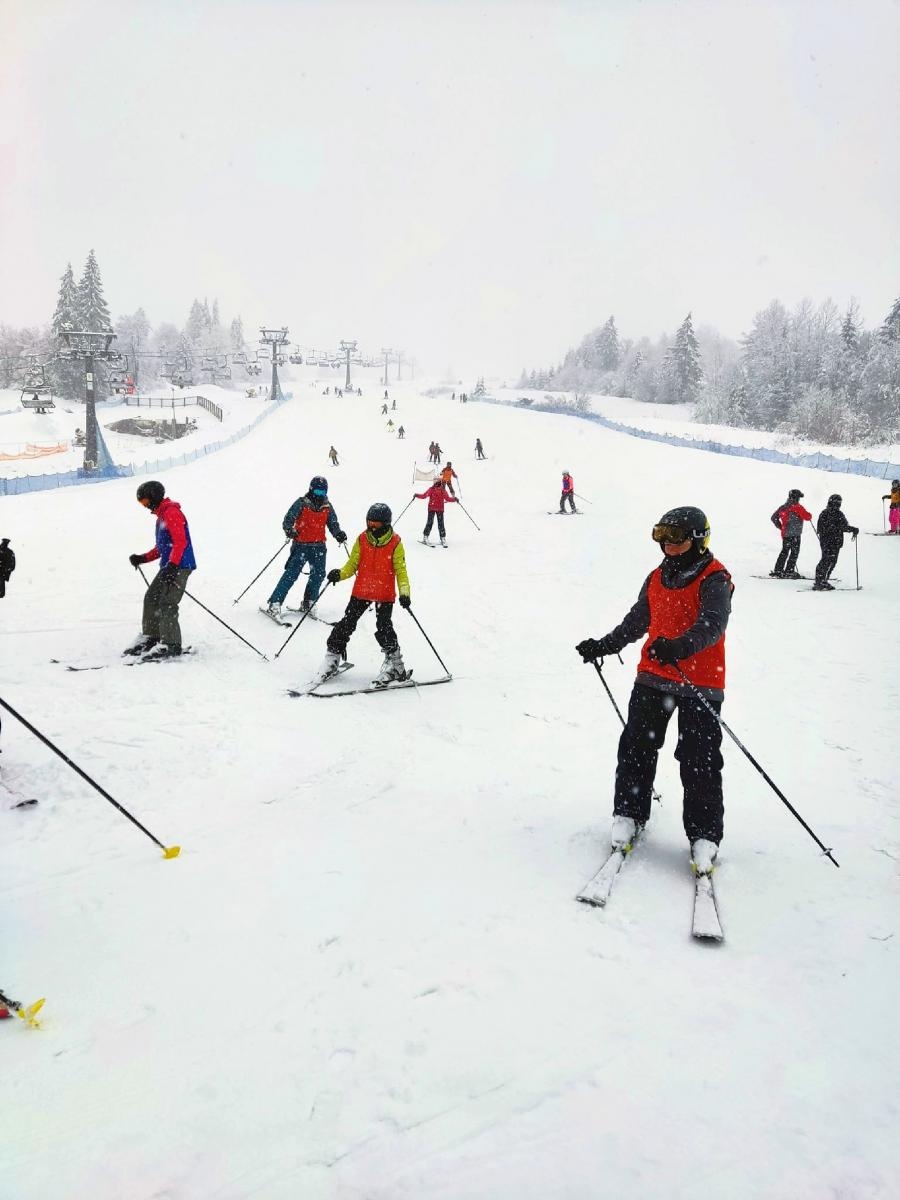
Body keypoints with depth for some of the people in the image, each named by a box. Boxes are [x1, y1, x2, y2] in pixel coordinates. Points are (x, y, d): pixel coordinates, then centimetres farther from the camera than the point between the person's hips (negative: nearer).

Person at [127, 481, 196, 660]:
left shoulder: (172, 512, -11)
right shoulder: (161, 515, 21)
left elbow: (180, 542, -21)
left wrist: (172, 565, -30)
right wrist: (143, 558, 18)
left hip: (179, 566, -10)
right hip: (168, 566, 10)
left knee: (166, 604, -13)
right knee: (151, 598, 11)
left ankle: (170, 645, -10)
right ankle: (150, 637, 19)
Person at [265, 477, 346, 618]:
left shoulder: (327, 507, 7)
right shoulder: (301, 503, -5)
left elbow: (333, 524, 9)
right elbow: (288, 520, -8)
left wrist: (339, 534, -12)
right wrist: (289, 530, -29)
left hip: (319, 546, 5)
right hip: (301, 545, -4)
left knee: (319, 575, 3)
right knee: (291, 574, -11)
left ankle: (308, 603, 22)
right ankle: (274, 604, -10)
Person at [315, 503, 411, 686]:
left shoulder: (395, 543, -6)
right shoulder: (362, 540, 2)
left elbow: (400, 570, -5)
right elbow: (352, 564, 5)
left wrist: (404, 592, -17)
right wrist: (339, 574, -14)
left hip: (385, 594, -3)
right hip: (361, 591, 3)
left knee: (384, 628, -8)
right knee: (347, 623, 2)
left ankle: (394, 663, 7)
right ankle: (333, 654, 14)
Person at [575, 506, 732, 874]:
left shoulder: (714, 579, -9)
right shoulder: (656, 578, 11)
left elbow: (712, 624, -25)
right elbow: (636, 622, 22)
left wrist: (680, 647, -43)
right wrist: (604, 646, 15)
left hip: (701, 683, -6)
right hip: (652, 677, 6)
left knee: (699, 761, -2)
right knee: (637, 747, 7)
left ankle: (705, 836, 10)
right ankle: (628, 815, 22)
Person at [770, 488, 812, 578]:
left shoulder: (783, 507, 9)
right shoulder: (797, 507, -11)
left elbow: (774, 518, 15)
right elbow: (807, 517, -13)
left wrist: (780, 527, 22)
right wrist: (810, 515, 10)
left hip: (785, 533, 7)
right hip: (794, 534, -7)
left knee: (784, 552, 15)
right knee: (794, 552, -2)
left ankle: (777, 571, 15)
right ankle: (789, 571, -7)